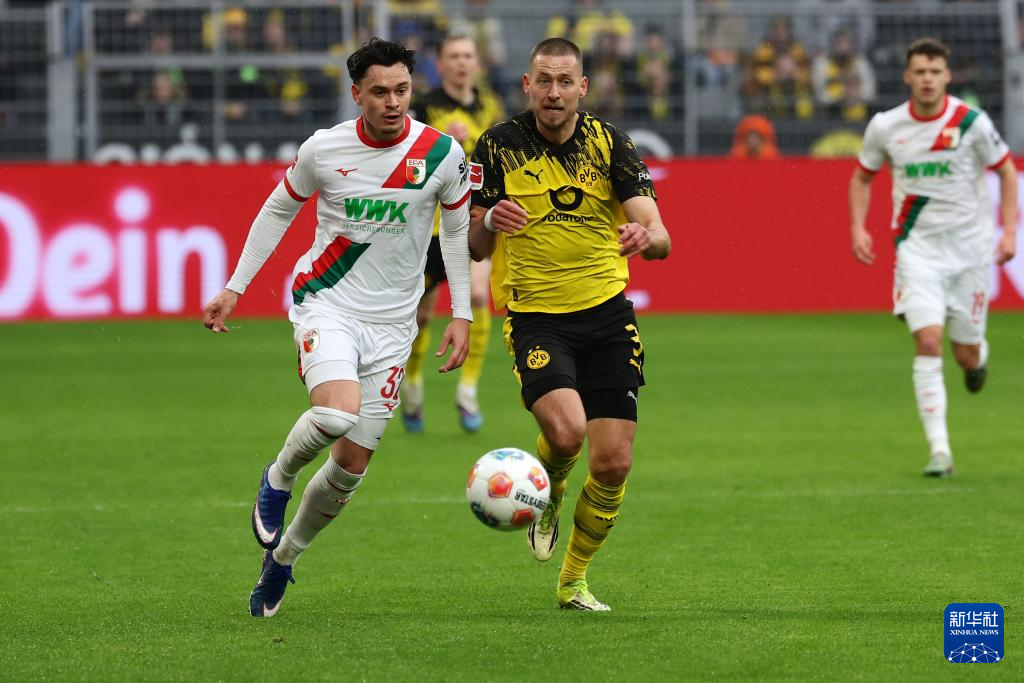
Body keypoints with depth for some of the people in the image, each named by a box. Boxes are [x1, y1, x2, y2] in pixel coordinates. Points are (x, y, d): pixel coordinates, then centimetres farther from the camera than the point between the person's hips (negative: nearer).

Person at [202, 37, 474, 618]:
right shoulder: (324, 149, -7)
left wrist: (462, 315, 4)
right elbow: (279, 210, 9)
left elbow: (457, 231, 8)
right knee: (337, 413, -31)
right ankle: (278, 479, 2)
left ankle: (283, 558, 26)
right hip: (327, 303, -2)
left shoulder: (442, 154, -6)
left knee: (353, 464, 2)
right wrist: (235, 288, 9)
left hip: (391, 322, 2)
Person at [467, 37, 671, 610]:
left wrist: (645, 236, -36)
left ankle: (574, 581, 21)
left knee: (613, 462, -3)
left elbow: (660, 237, -12)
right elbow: (475, 247, 1)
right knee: (565, 429, -27)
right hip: (535, 317, -2)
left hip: (608, 311, 2)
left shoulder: (609, 143, -4)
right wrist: (490, 222, -22)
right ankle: (547, 497, 10)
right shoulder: (499, 146, -5)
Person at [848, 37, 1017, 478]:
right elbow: (862, 177, 13)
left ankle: (979, 355, 46)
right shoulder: (885, 127, -3)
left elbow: (1006, 171, 4)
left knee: (966, 355, 5)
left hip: (969, 247, 0)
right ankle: (939, 450, -15)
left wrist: (1009, 230, -5)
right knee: (927, 341, -17)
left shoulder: (971, 122, -9)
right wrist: (858, 228, -1)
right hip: (918, 247, 0)